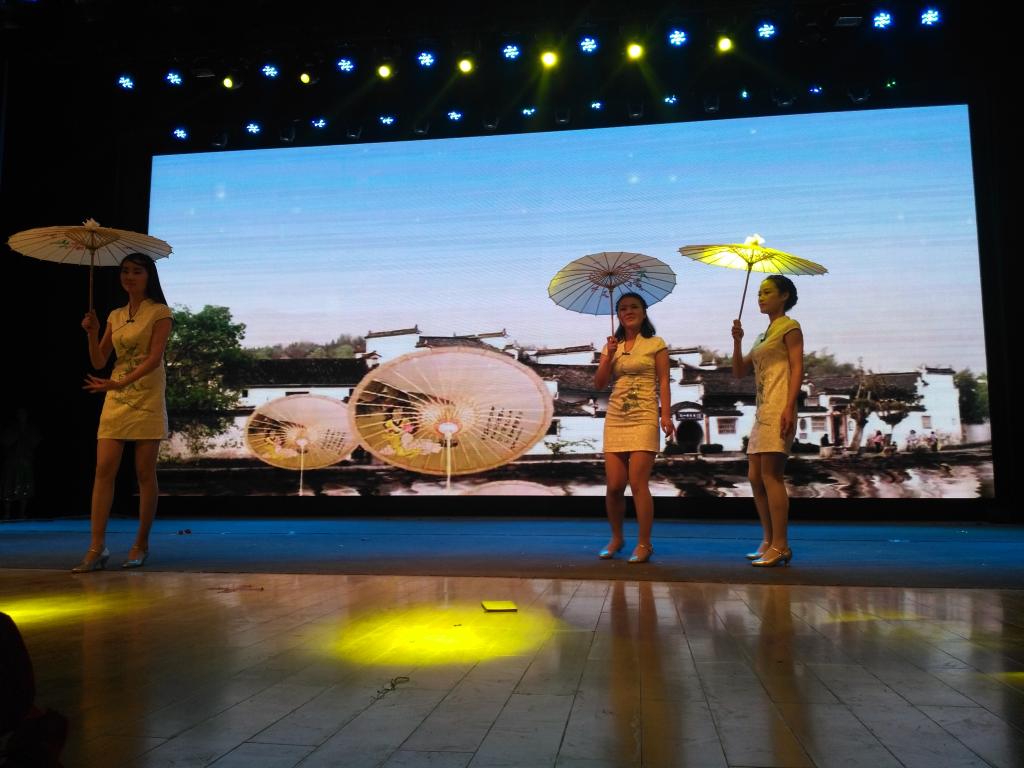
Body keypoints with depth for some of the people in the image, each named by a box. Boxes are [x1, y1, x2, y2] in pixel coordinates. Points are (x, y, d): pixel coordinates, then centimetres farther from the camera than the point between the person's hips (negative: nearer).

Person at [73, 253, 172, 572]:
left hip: (146, 398, -5)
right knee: (104, 469, -5)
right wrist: (91, 333, -6)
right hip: (116, 398, 5)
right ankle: (97, 547, -6)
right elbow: (99, 361, 12)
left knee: (145, 472, -3)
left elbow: (154, 357, -13)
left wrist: (121, 382, -25)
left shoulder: (159, 312, -1)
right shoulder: (115, 316, 16)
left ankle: (141, 544, 7)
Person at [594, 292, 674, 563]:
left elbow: (663, 382, -1)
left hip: (644, 418, -4)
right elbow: (599, 383, 8)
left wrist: (666, 415, -11)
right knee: (614, 485, 1)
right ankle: (616, 538, 20)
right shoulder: (612, 346, 15)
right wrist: (609, 356, -4)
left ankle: (644, 544, -1)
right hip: (615, 419, 4)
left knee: (638, 483, -11)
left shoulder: (655, 344, 5)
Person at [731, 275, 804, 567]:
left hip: (778, 409, -9)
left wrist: (789, 407, -22)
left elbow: (797, 369, -10)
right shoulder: (764, 335, 24)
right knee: (755, 478, 7)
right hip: (762, 411, 9)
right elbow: (739, 372, 19)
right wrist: (737, 341, 4)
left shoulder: (789, 327, 1)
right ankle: (769, 541, 14)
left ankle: (780, 546, -10)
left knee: (771, 475, -13)